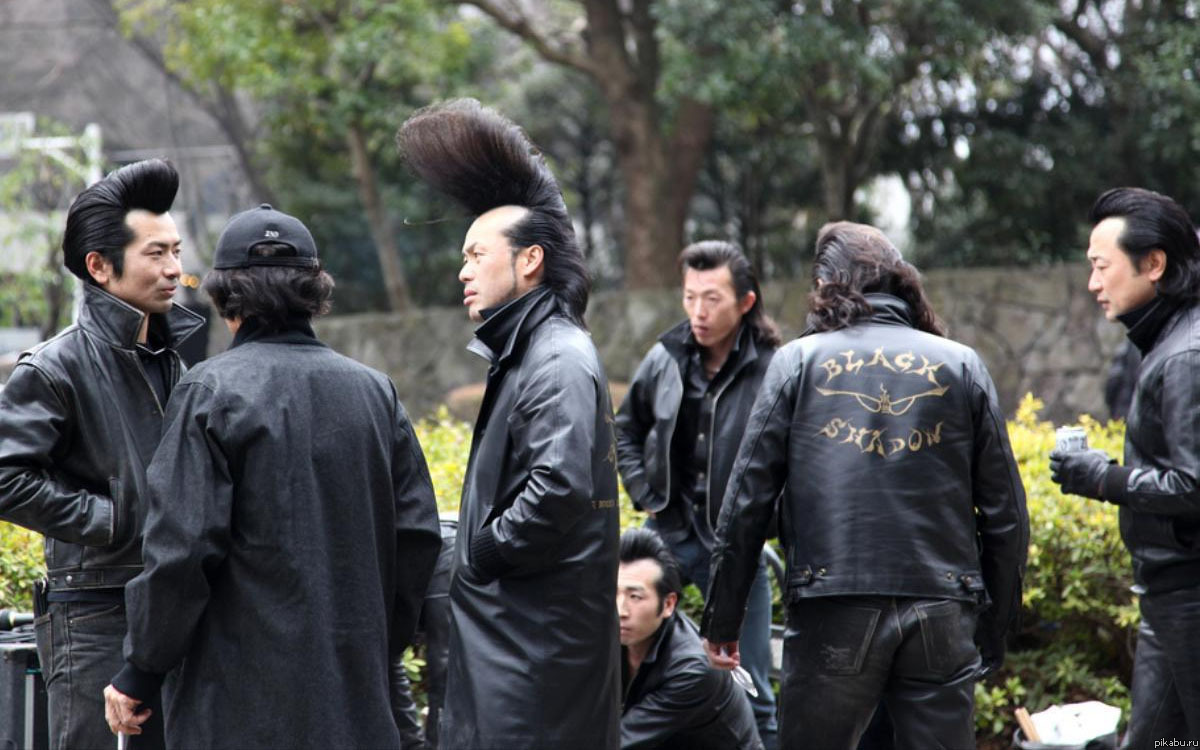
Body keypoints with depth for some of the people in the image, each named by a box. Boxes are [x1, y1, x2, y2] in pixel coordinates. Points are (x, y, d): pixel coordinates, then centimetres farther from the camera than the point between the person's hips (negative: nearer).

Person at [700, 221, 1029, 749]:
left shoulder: (798, 361, 6)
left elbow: (747, 500, 2)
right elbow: (1006, 514, 9)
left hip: (832, 613, -2)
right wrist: (996, 627, 16)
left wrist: (722, 620, 9)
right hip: (942, 615, 2)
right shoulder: (961, 366, 10)